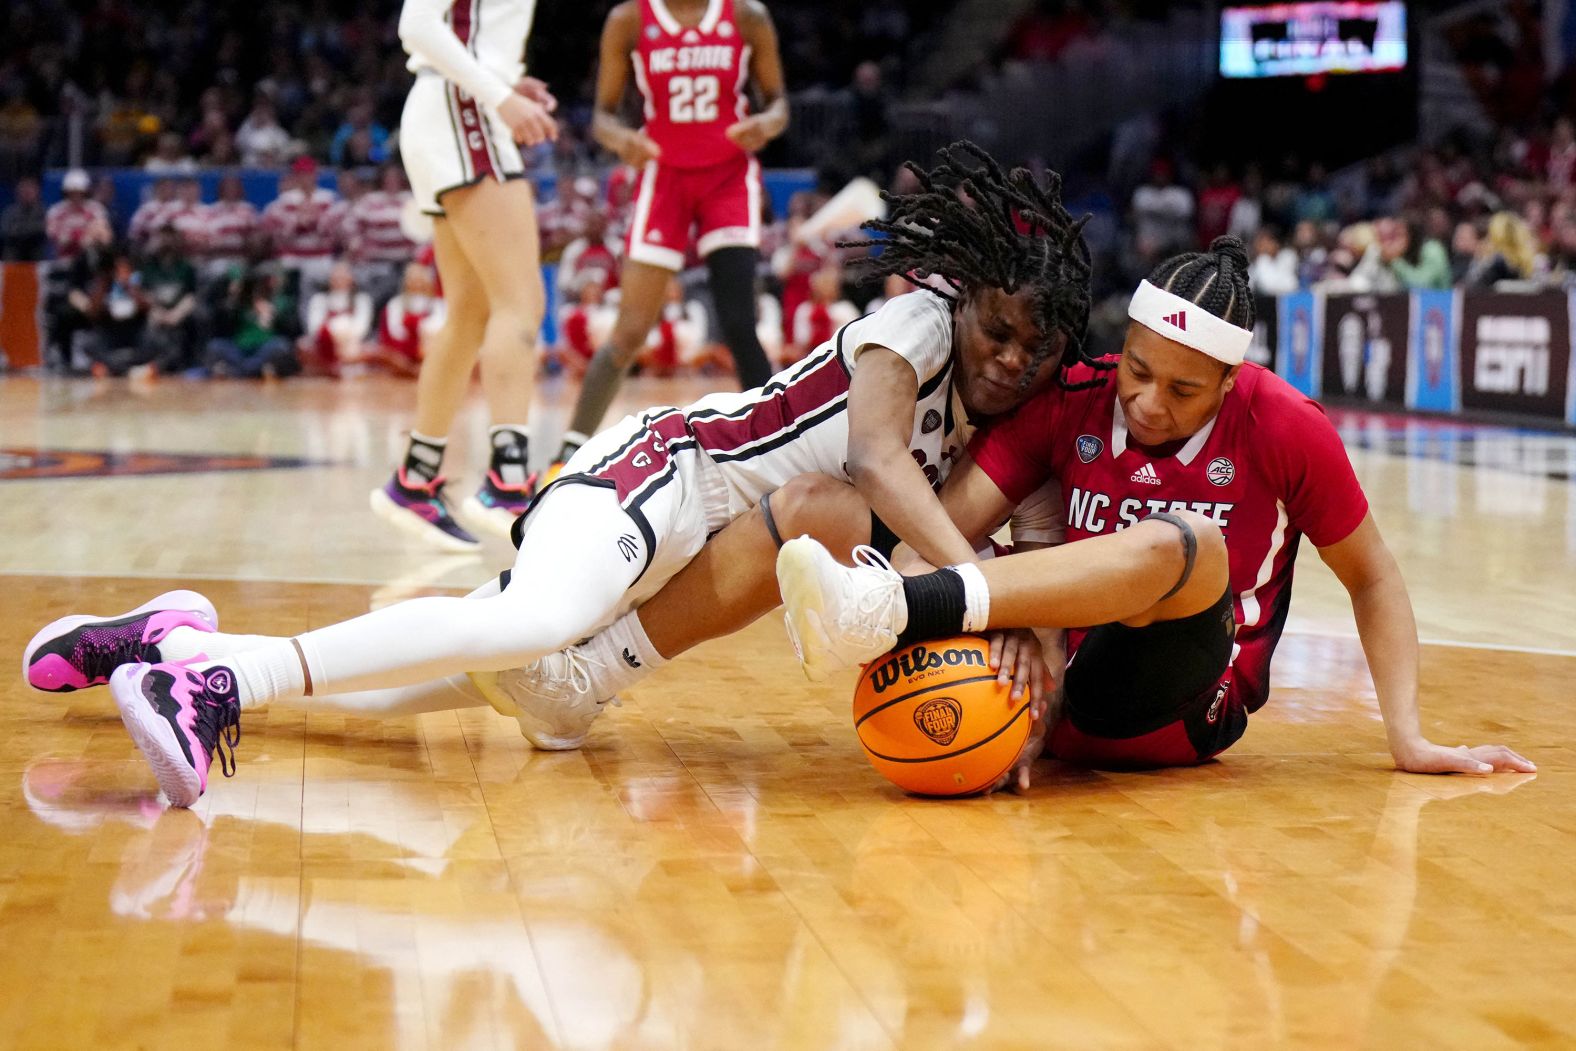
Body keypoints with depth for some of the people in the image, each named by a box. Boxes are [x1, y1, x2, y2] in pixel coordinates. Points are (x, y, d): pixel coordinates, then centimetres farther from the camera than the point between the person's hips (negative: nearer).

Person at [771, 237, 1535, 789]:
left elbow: (1371, 580, 5)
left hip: (1179, 714, -3)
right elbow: (948, 524, -11)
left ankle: (890, 611, -52)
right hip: (1057, 692, 3)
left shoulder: (1284, 427, -6)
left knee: (1178, 544, -36)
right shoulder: (1070, 402, -2)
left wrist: (1408, 739, -2)